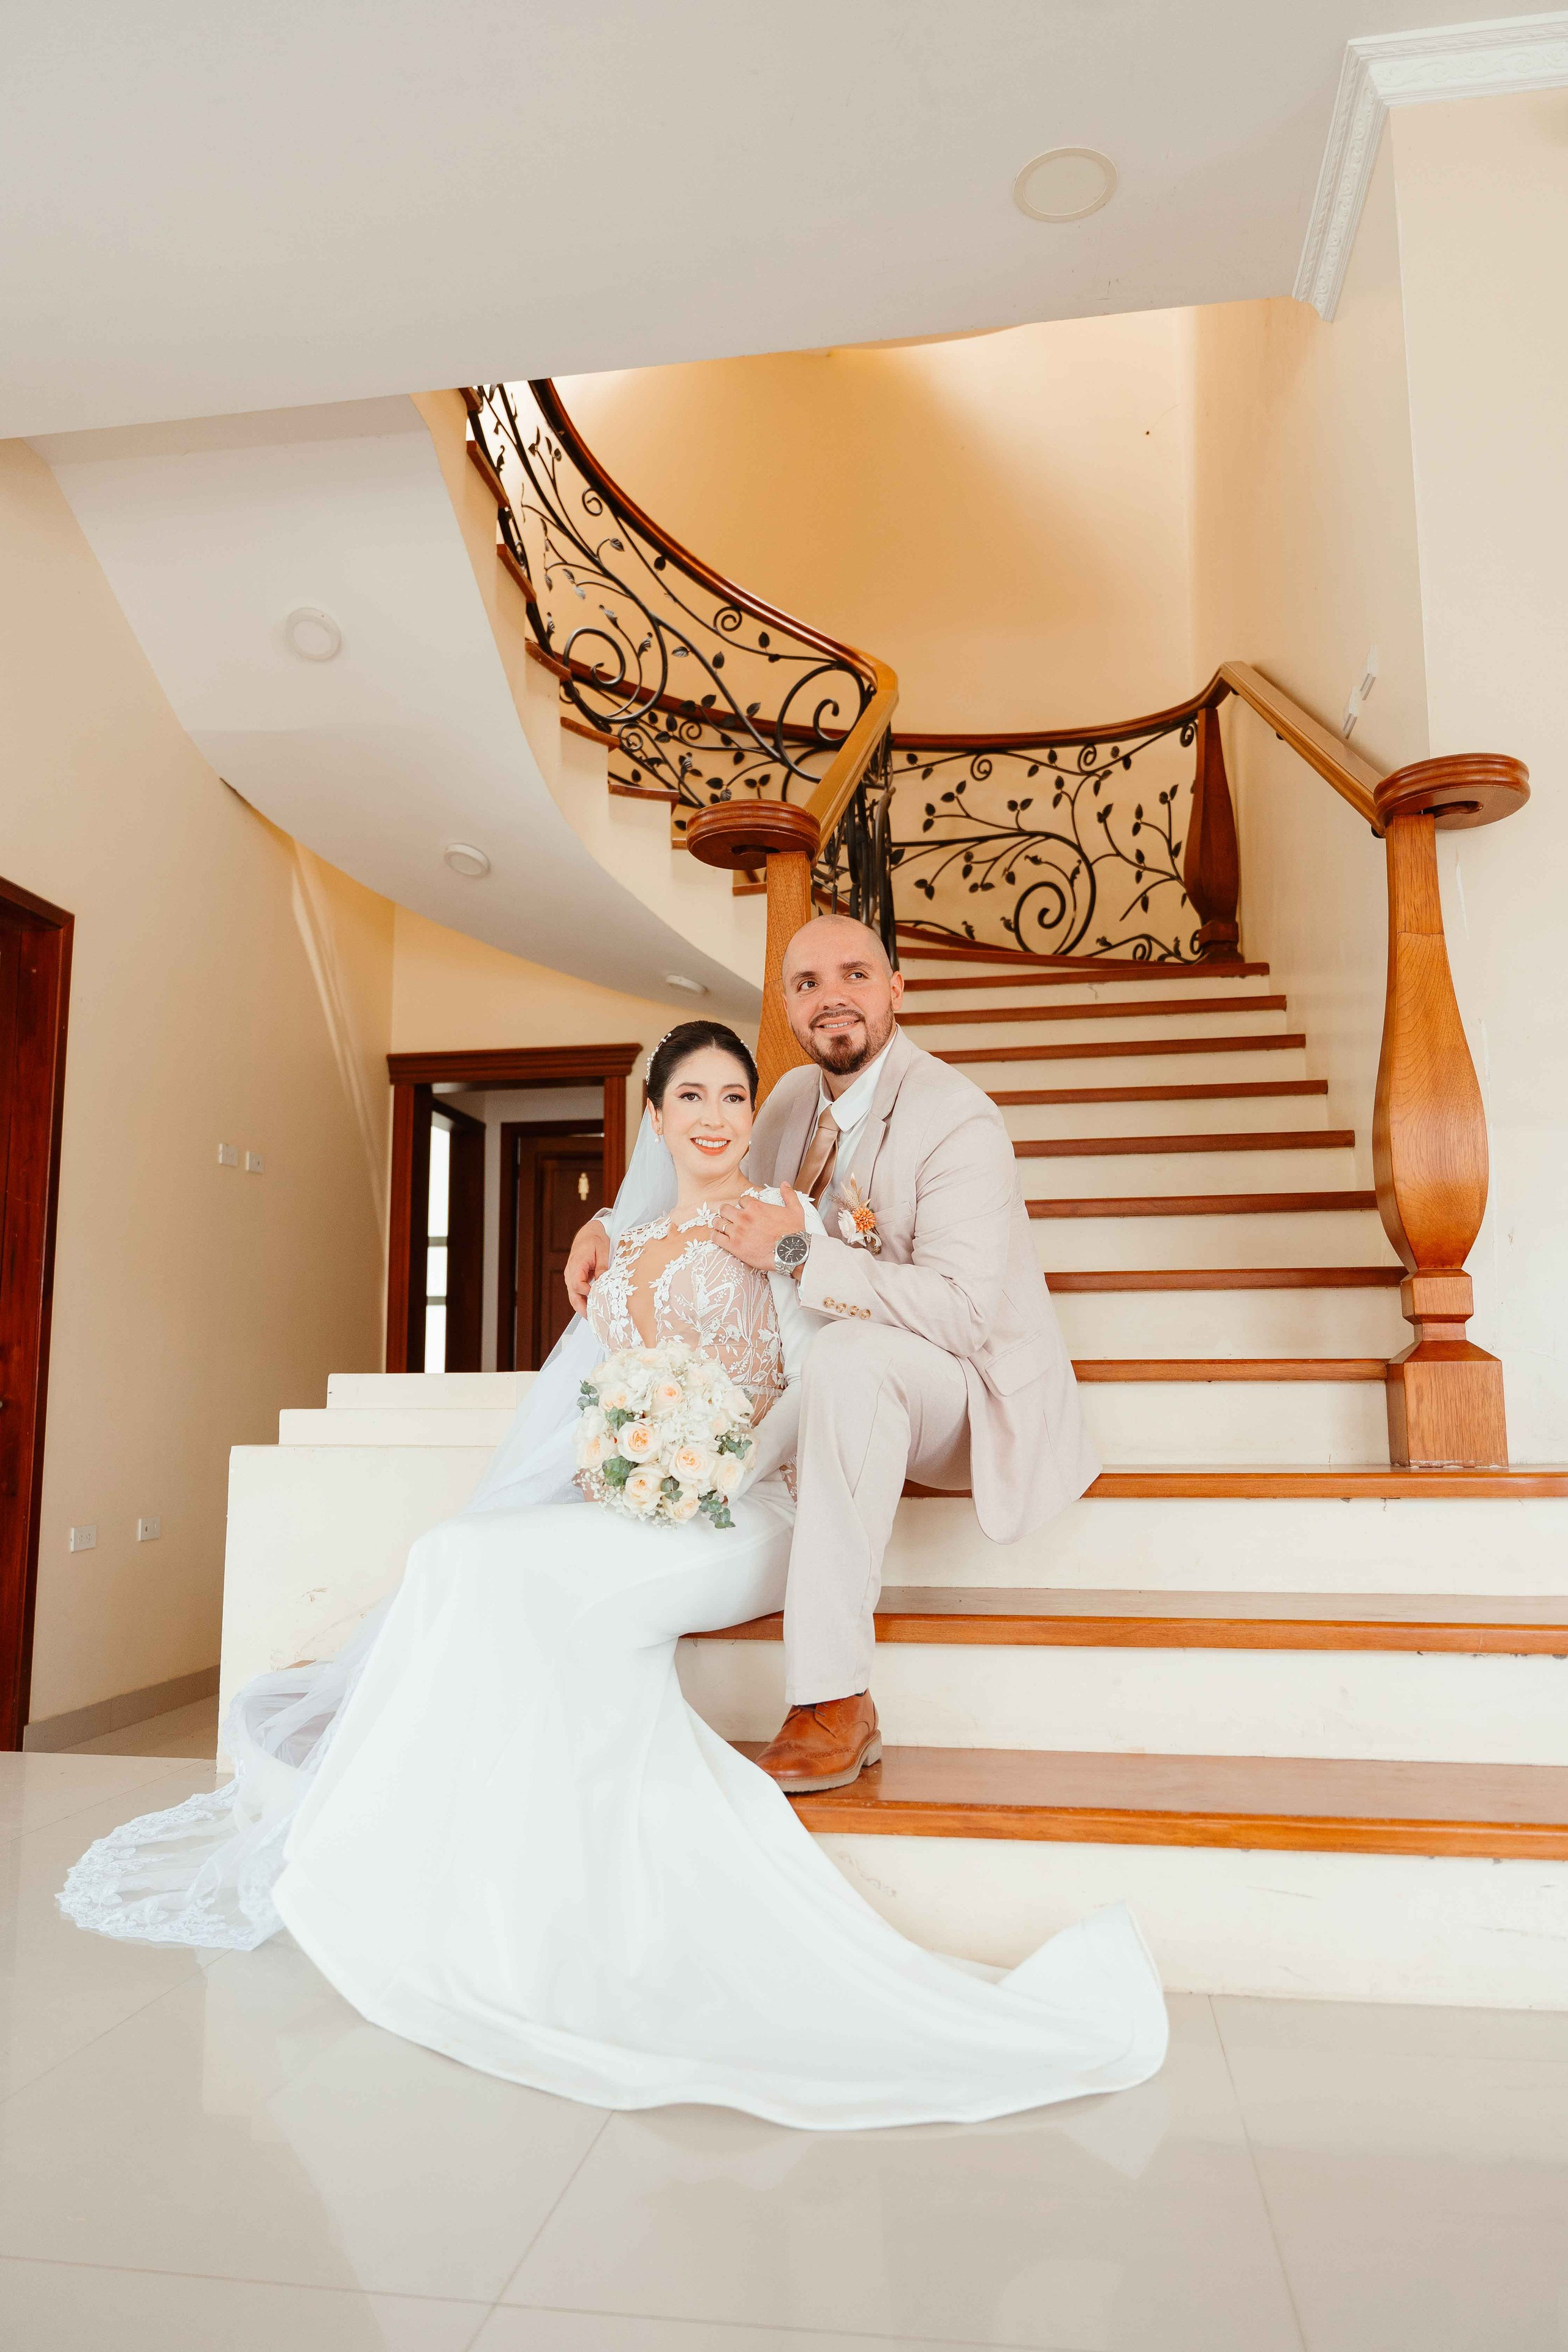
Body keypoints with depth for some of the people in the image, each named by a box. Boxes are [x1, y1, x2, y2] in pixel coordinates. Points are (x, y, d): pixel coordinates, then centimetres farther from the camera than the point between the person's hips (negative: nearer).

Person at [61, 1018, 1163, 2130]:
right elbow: (599, 1396, 17)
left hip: (743, 1510, -5)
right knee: (473, 1560, -22)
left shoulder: (778, 1216, 3)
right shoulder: (626, 1244, 19)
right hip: (629, 1508, 5)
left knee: (519, 1574, -26)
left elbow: (815, 1382, -4)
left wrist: (726, 1478, -16)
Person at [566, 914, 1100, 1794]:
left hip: (971, 1384, -8)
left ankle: (833, 1702, -32)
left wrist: (799, 1253, -32)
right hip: (850, 1383, 8)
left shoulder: (959, 1120, -20)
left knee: (849, 1354, -38)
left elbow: (964, 1312, -30)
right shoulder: (796, 1097, 3)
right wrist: (610, 1227, -2)